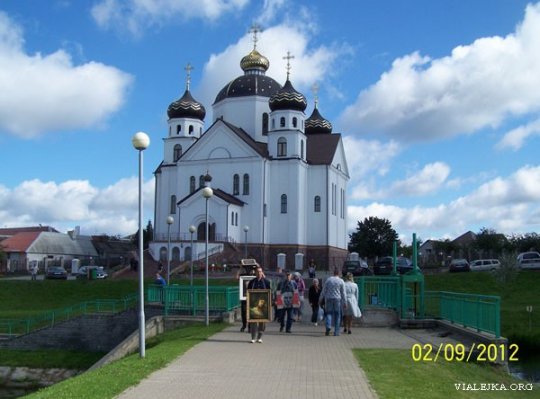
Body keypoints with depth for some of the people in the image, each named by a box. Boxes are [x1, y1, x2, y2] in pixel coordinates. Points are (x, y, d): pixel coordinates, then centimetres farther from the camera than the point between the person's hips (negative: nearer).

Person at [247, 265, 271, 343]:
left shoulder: (266, 282, 5)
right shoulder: (251, 282, 7)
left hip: (263, 304, 0)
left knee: (262, 320, 2)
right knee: (253, 320, -4)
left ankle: (260, 337, 12)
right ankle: (253, 338, 1)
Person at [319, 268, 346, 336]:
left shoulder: (328, 280, 4)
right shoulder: (341, 281, 1)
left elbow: (323, 291, 5)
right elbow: (343, 293, 1)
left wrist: (320, 299, 11)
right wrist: (344, 302, 5)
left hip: (328, 299, 1)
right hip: (337, 299, -1)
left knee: (329, 313, 8)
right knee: (337, 315, 7)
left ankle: (328, 326, -18)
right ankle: (336, 332, 5)